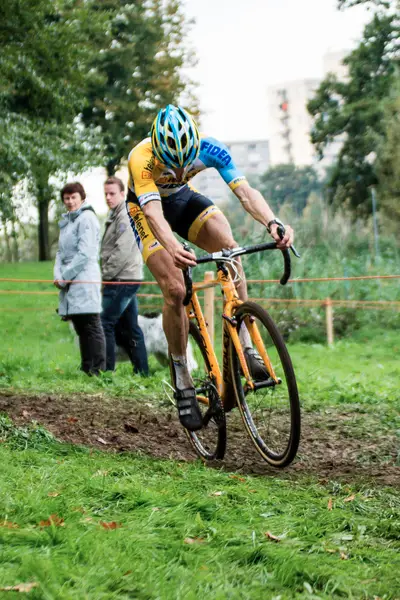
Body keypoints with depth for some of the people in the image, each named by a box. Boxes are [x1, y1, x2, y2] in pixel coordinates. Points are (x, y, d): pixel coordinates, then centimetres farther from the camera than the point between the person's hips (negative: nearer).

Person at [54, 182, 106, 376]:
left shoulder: (87, 218, -6)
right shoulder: (66, 221, 19)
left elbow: (85, 253, -13)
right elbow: (61, 252, 18)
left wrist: (65, 276, -11)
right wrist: (58, 275, 0)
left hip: (84, 280, -8)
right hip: (69, 283, 8)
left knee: (91, 326, -7)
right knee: (80, 327, 11)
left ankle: (98, 370, -7)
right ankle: (86, 368, 16)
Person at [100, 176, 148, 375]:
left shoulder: (126, 216, -11)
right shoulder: (115, 216, 19)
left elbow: (122, 252, -19)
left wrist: (105, 275, -14)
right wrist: (106, 275, 12)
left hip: (122, 279, -10)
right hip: (125, 279, 10)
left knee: (105, 323, -10)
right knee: (129, 327, 11)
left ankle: (106, 370, -9)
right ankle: (142, 370, 15)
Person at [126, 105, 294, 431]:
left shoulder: (210, 148, -28)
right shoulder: (141, 159, -37)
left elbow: (245, 191, -37)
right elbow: (154, 214, -49)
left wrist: (272, 222, -56)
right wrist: (174, 249, -69)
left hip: (183, 198, 3)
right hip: (145, 206, -3)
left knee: (228, 247, -26)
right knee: (175, 290, -20)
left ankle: (244, 346, -19)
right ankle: (183, 384, -6)